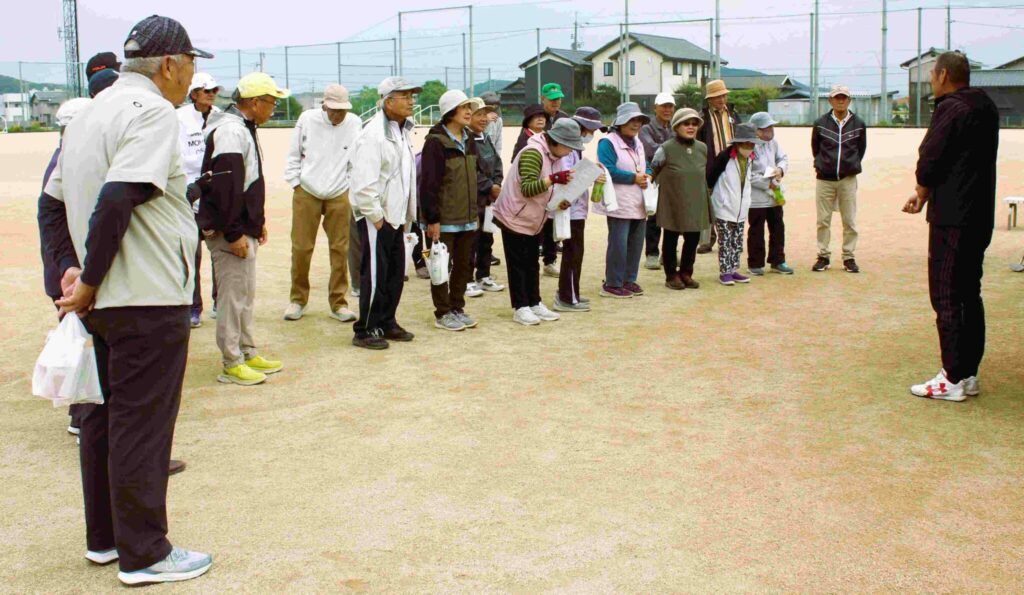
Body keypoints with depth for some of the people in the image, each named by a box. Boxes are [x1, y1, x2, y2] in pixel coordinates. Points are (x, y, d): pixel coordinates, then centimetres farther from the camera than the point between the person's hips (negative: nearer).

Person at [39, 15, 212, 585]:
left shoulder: (92, 113, 16)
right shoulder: (152, 111, -13)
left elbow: (54, 200, 17)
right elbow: (116, 201, -24)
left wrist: (71, 269, 9)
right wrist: (90, 282, -17)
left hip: (104, 300, 9)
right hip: (149, 300, -9)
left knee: (105, 416, 16)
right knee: (143, 424, -1)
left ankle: (105, 537, 28)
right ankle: (144, 554, 8)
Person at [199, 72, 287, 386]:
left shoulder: (244, 128, 15)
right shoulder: (230, 131, -19)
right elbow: (225, 187, -24)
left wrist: (258, 222, 22)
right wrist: (233, 234, -23)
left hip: (243, 228, 11)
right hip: (229, 232, -11)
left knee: (246, 293, 17)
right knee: (233, 295, -4)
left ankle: (249, 354, 27)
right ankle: (232, 365, 3)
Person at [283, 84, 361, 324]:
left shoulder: (354, 124, -3)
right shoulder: (307, 119, -4)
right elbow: (293, 154, 4)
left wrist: (353, 187, 2)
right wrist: (295, 182, 1)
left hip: (339, 196, 1)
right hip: (306, 193, 0)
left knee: (340, 249, 1)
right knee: (301, 248, 2)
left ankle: (338, 302, 12)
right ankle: (298, 299, 18)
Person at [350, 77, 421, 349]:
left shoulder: (403, 131, 12)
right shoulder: (374, 134, -17)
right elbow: (363, 182, -22)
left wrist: (407, 215, 14)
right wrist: (376, 217, -18)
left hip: (395, 215, 9)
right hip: (375, 217, -9)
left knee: (395, 272, 13)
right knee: (374, 275, -3)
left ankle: (386, 323, 26)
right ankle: (365, 331, 7)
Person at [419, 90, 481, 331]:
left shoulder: (469, 140, 11)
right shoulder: (436, 142, -13)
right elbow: (429, 182, -15)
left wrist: (475, 211, 15)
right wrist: (432, 218, -17)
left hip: (467, 218, 7)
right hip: (444, 219, -7)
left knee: (464, 265, 12)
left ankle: (457, 308, 25)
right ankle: (443, 314, 13)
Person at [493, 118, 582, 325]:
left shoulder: (552, 155, 6)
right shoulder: (533, 153, -24)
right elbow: (527, 188, -31)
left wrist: (559, 201, -4)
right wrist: (554, 178, -39)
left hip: (533, 221, 9)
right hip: (514, 218, -9)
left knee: (532, 265, 14)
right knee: (518, 265, -2)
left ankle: (534, 303, 21)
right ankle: (520, 308, 4)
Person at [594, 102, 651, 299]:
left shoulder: (638, 144, 19)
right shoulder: (608, 142, -10)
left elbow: (646, 167, 24)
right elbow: (607, 170, -20)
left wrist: (646, 177, 0)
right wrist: (634, 178, -16)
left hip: (639, 204, 9)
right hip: (620, 204, -9)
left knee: (636, 242, 11)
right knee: (618, 243, -9)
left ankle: (629, 280, 23)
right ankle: (612, 284, -1)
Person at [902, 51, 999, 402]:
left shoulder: (950, 109, -14)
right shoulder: (986, 109, 14)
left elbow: (930, 162, -16)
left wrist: (922, 194, 4)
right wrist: (928, 193, 16)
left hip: (952, 218, -9)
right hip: (981, 216, 9)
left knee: (946, 297, -4)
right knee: (969, 294, 14)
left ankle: (953, 380, -2)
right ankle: (969, 374, 20)